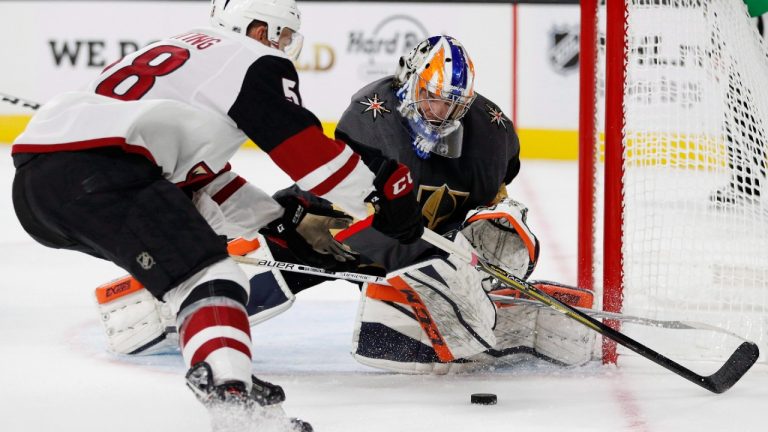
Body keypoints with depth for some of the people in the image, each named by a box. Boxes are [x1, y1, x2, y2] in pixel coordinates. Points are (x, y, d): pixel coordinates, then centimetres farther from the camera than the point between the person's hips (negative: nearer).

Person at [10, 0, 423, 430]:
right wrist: (382, 199, 13)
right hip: (93, 175, -10)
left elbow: (201, 179, 35)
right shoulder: (255, 60, 8)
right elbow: (306, 148, 1)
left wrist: (290, 223, 34)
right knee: (210, 280, -16)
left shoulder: (182, 52, 35)